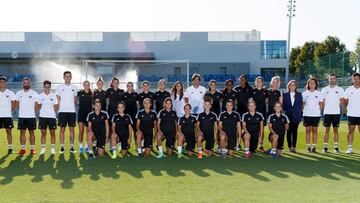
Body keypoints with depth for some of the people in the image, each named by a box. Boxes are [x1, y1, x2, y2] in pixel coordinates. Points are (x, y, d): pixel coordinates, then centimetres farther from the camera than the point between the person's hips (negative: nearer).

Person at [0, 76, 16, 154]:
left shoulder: (10, 93, 2)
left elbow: (14, 104, 6)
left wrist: (9, 110, -1)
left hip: (8, 115, -1)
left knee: (9, 131, 1)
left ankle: (10, 148, 7)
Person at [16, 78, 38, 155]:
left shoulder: (34, 93, 2)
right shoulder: (19, 93, 7)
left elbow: (36, 106, 2)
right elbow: (17, 105, 9)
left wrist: (31, 111, -2)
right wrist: (23, 110, 3)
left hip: (31, 116, -1)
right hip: (22, 116, 1)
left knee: (32, 132, 3)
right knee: (22, 132, 3)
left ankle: (32, 148, 7)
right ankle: (22, 149, 8)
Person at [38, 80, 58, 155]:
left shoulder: (53, 95, 2)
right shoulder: (40, 95, 4)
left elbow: (55, 107, 6)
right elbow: (39, 106, 10)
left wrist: (52, 112, -2)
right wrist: (43, 111, 1)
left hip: (52, 116, -1)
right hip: (42, 116, 1)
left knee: (52, 133, 3)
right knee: (43, 133, 3)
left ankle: (52, 148, 12)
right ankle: (43, 148, 10)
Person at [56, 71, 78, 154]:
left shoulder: (74, 87, 7)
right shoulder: (60, 87, 3)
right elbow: (58, 100, 5)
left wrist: (71, 106, 5)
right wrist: (60, 108, -2)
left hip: (72, 111, 1)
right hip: (62, 111, -1)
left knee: (72, 129, 3)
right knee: (62, 129, 2)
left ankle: (72, 147, 9)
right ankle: (62, 147, 7)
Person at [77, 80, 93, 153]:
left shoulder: (92, 94, 4)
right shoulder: (80, 93, 0)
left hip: (89, 113, 2)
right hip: (81, 113, -2)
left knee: (88, 131, 6)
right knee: (81, 131, -5)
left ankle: (87, 146, 18)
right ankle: (80, 146, 3)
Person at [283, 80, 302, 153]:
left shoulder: (299, 95, 9)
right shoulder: (285, 95, 7)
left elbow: (301, 105, 7)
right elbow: (283, 106, 6)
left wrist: (300, 115, 1)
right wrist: (284, 114, -2)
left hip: (296, 116, 0)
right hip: (288, 116, 0)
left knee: (295, 131, 0)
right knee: (289, 132, 1)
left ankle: (294, 147, 5)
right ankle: (289, 147, 9)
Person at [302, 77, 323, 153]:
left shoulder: (318, 93, 5)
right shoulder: (304, 93, 5)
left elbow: (321, 104, 8)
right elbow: (303, 103, 9)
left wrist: (318, 111, -1)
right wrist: (304, 110, 0)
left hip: (316, 114, 0)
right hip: (307, 114, 0)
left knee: (314, 130, 2)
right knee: (308, 130, 1)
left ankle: (314, 147, 7)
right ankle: (308, 147, 5)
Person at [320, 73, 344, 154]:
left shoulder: (340, 89, 6)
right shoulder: (324, 89, 6)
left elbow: (342, 101, 8)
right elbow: (322, 101, 7)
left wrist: (338, 106, -5)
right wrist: (324, 108, -4)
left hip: (336, 113, 0)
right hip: (327, 112, 0)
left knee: (336, 130, 3)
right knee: (327, 130, 1)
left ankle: (336, 148, 7)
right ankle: (325, 147, 5)